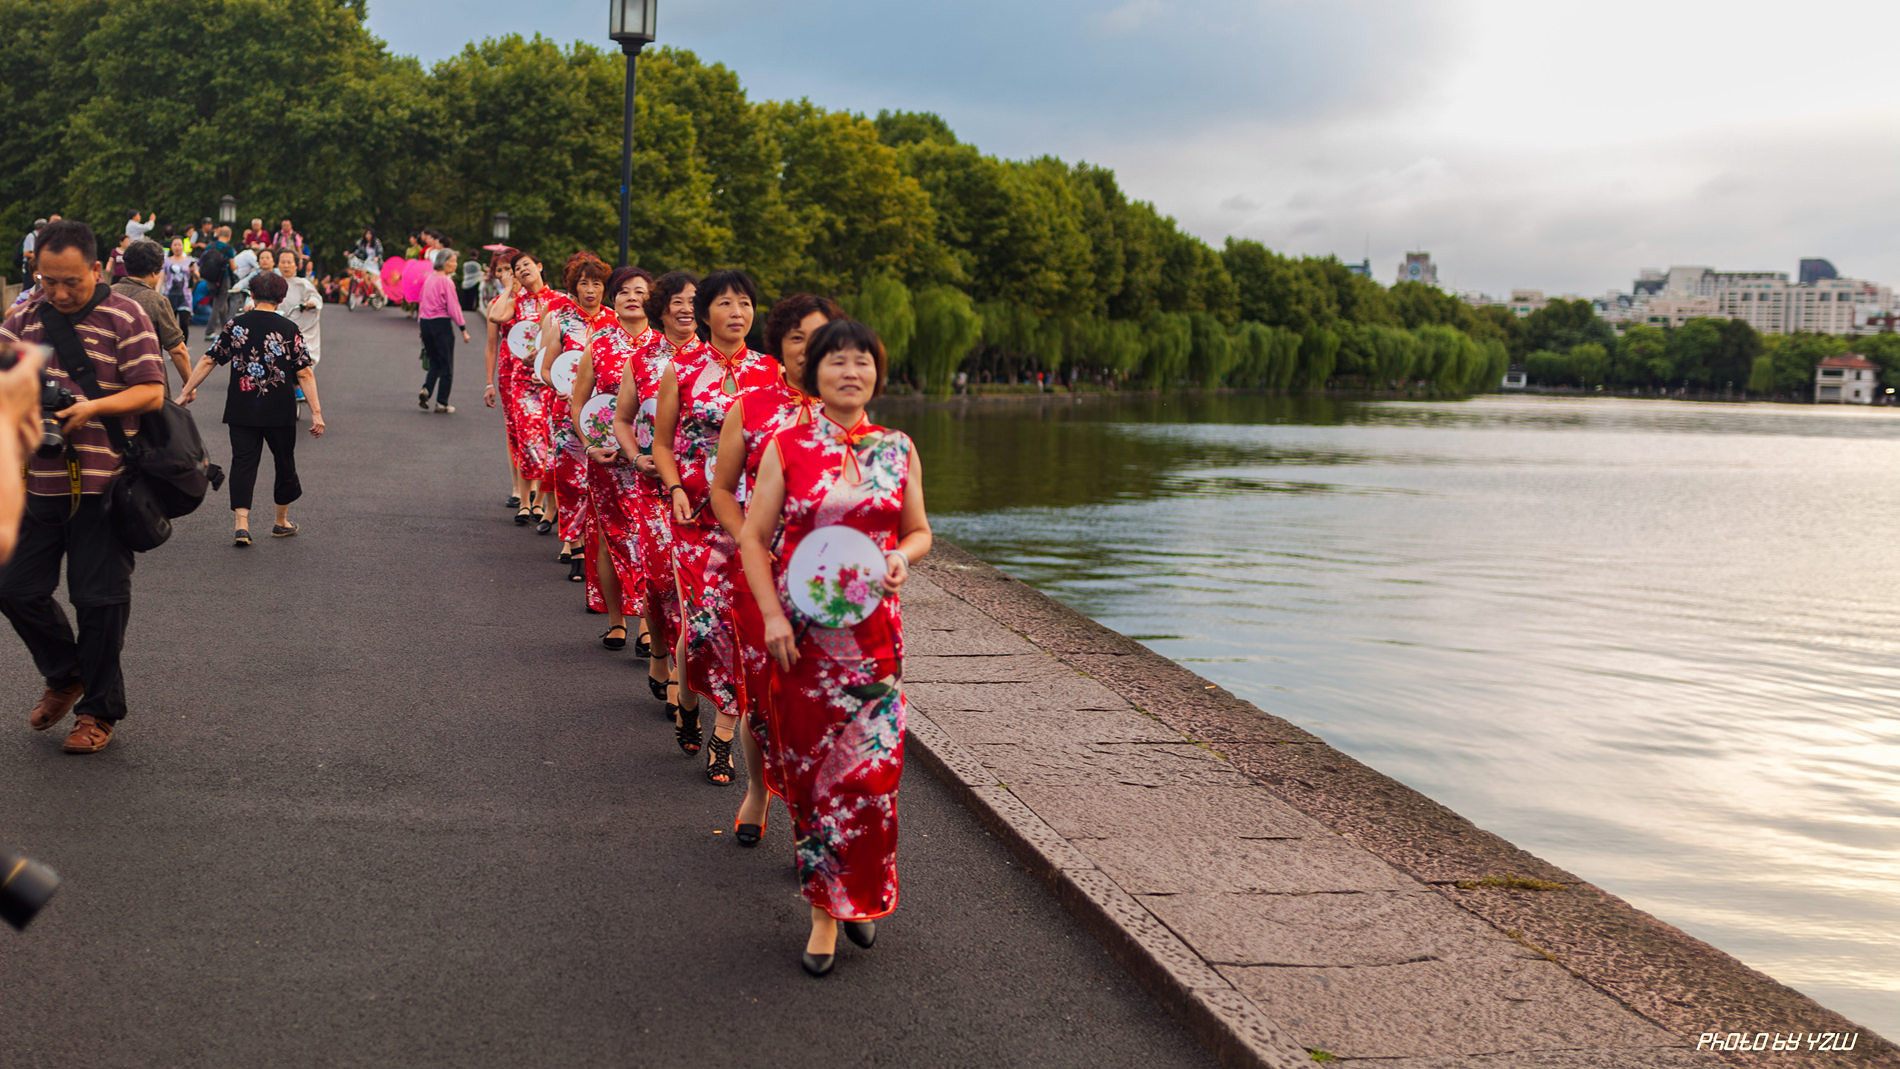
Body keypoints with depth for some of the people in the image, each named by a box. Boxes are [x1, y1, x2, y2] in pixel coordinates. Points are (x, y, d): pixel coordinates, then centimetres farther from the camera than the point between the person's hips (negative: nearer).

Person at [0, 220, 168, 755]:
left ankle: (100, 710, 18)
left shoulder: (125, 318, -4)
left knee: (99, 599, 1)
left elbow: (152, 392, -7)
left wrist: (93, 408, -22)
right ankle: (65, 675, 33)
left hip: (103, 484, -5)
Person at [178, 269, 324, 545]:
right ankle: (281, 522, 28)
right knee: (284, 462, 15)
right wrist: (316, 411, -7)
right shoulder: (289, 329, -4)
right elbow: (304, 373, -8)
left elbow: (208, 361, 1)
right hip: (279, 411, -1)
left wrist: (186, 392, 10)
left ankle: (241, 523, -12)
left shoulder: (236, 326, 1)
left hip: (241, 410, 1)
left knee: (243, 462, 3)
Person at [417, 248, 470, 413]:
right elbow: (453, 307, -14)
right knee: (446, 366, 3)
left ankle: (425, 390, -5)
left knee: (434, 363, 17)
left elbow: (422, 303, 14)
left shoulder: (429, 280, 9)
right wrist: (463, 329, -10)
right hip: (441, 324, -7)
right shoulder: (446, 282, -12)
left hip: (425, 323, 7)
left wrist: (420, 325, 21)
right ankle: (442, 403, 4)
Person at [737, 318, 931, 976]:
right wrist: (772, 615, -10)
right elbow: (753, 537, 1)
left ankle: (860, 895, 20)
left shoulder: (898, 450, 7)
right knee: (810, 768, 4)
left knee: (872, 771, -4)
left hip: (874, 631, 1)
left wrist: (902, 558, -9)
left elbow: (919, 531, 15)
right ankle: (825, 911, 16)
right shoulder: (787, 447, 1)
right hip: (801, 631, -1)